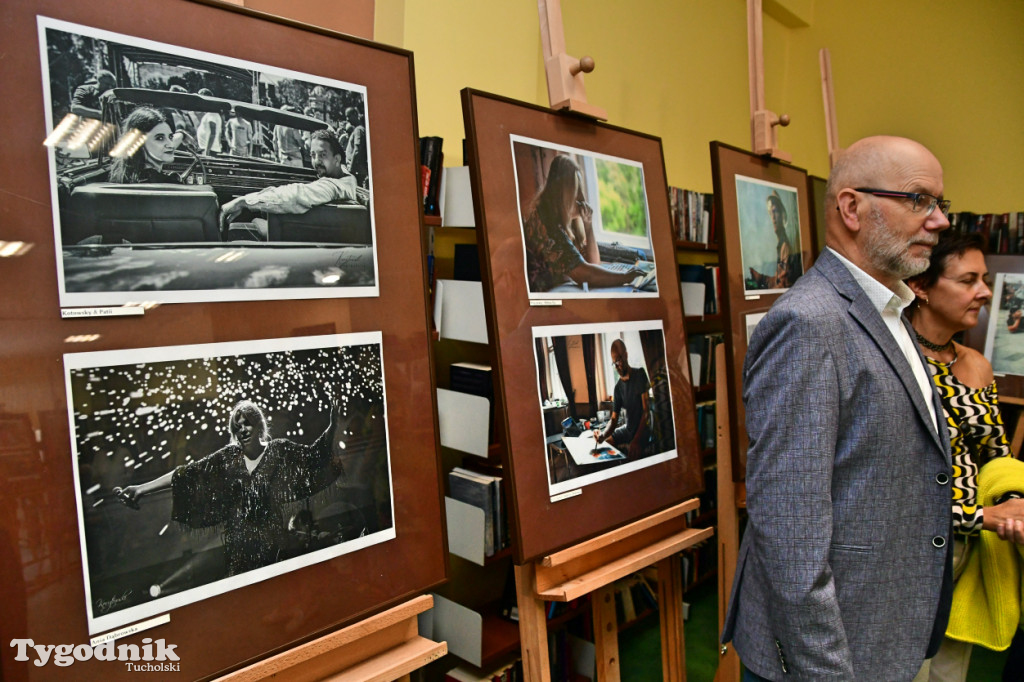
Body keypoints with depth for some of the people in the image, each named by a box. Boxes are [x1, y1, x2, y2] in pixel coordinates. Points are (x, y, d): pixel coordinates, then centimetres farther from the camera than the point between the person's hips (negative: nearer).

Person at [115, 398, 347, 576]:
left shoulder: (279, 451, -5)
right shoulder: (227, 456, -3)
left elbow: (314, 454, -8)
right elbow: (187, 474, -7)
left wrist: (333, 426, -23)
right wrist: (142, 489, -13)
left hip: (269, 539, -1)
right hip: (238, 541, 2)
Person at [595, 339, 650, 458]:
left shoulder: (640, 374, -11)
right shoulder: (618, 386, 4)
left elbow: (646, 410, -15)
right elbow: (614, 419, 5)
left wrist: (636, 439, -27)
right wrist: (603, 434, -19)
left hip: (643, 428, -7)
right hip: (628, 428, 7)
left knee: (633, 452, -30)